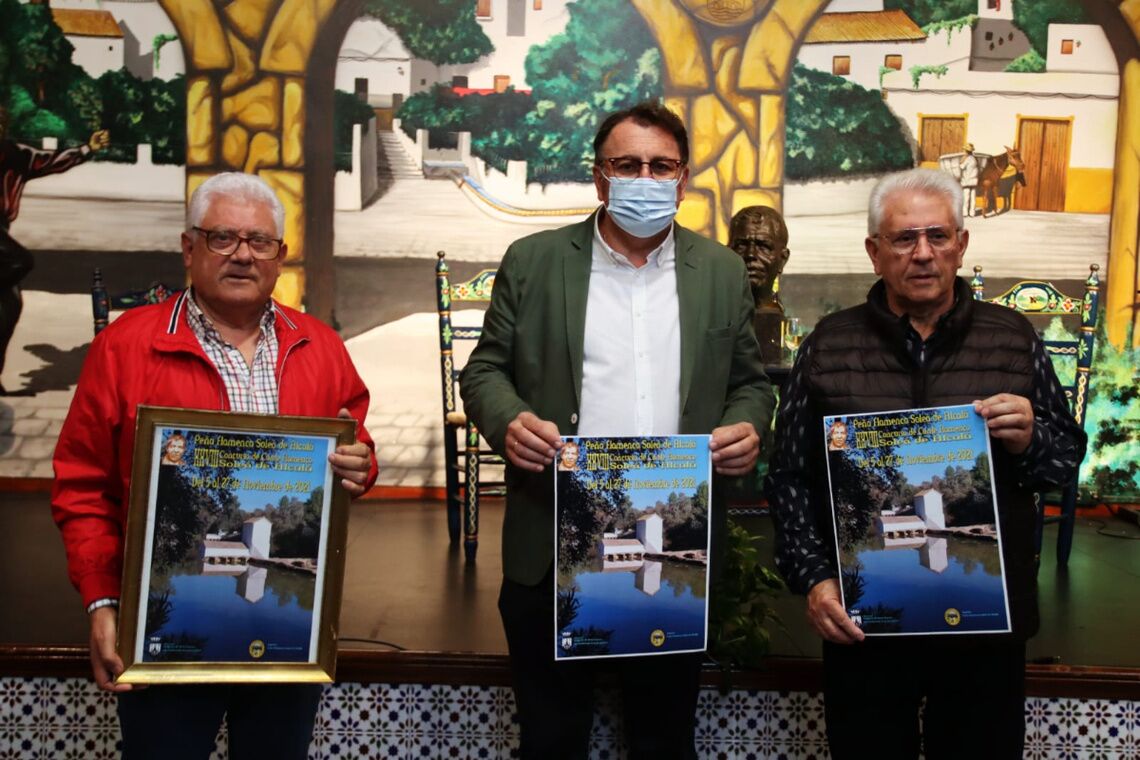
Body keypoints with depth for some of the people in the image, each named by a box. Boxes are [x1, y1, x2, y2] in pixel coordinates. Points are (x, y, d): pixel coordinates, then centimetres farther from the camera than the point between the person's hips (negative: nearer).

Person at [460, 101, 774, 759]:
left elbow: (750, 382, 12)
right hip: (553, 548, -1)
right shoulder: (533, 261, 2)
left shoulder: (723, 273, 7)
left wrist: (747, 429, -11)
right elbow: (486, 368, 4)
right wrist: (507, 420, -17)